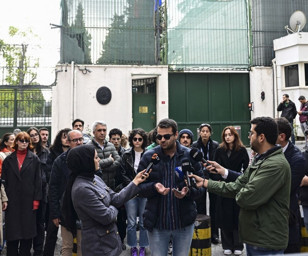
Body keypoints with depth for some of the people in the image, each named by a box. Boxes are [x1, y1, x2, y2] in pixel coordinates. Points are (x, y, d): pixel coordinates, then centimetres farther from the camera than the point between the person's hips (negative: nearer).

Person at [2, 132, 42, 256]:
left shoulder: (34, 159, 2)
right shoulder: (9, 159, 7)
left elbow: (38, 180, -1)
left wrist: (36, 199, -6)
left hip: (28, 200, -1)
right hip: (12, 201, 1)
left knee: (27, 229, 6)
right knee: (12, 230, 6)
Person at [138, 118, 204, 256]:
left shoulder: (190, 155, -2)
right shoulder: (149, 156, -2)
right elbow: (139, 185, -1)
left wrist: (188, 191, -19)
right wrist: (154, 187, -21)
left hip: (184, 223, 1)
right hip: (156, 223, 0)